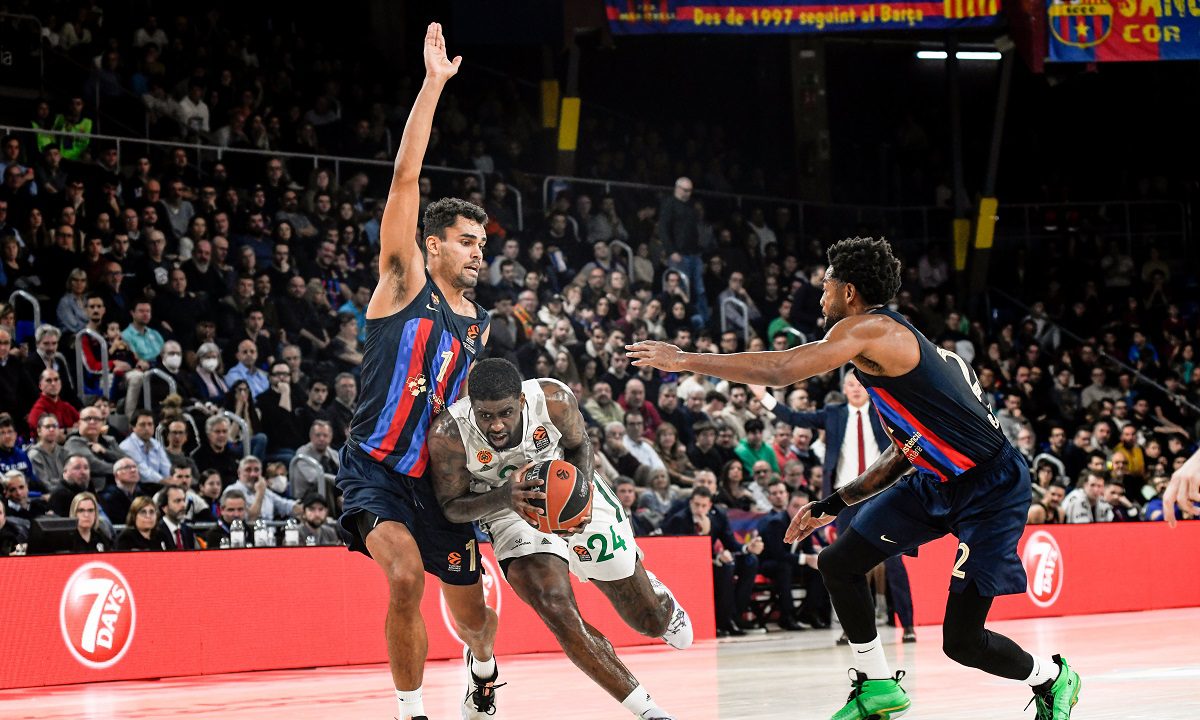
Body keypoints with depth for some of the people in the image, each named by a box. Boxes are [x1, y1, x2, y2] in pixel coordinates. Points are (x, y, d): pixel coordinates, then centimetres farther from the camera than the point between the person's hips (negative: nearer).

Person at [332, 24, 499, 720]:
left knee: (473, 614, 13)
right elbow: (405, 181, -13)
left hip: (440, 478, 5)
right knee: (407, 579, -29)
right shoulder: (405, 283, -3)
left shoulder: (482, 326, 12)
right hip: (376, 471, -5)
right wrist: (432, 86, -16)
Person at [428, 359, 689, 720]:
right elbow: (452, 506, -17)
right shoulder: (448, 435, -31)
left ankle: (648, 588, 52)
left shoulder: (555, 400, -29)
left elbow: (579, 445, -6)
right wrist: (505, 497, -37)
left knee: (652, 622, 10)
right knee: (560, 616, -26)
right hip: (508, 511, -1)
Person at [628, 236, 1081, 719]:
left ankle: (1053, 679, 21)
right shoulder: (894, 344, 14)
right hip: (934, 481, 10)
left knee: (961, 641, -7)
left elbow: (779, 371, -23)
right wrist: (834, 504, 21)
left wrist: (684, 360, -15)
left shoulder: (869, 329, -15)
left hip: (991, 491, -10)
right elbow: (905, 452, 19)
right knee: (838, 563, 7)